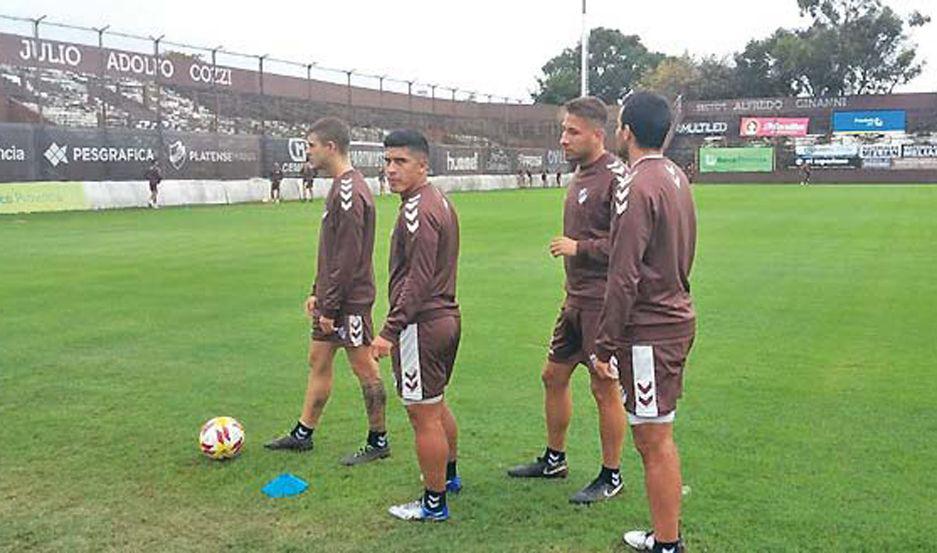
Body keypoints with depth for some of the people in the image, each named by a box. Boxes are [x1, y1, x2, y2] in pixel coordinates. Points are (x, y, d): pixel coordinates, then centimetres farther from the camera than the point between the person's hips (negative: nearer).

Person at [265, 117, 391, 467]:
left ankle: (378, 442, 15)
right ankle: (303, 434, 28)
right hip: (331, 297, 10)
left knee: (363, 366, 2)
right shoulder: (340, 187, 12)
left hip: (349, 300, -10)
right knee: (318, 361, 16)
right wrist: (318, 293, 19)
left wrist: (331, 306, -20)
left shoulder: (349, 192, -20)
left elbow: (348, 258, -23)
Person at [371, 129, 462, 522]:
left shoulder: (416, 210, -18)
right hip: (447, 317, 10)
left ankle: (434, 503, 12)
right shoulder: (440, 202, 14)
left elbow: (418, 280, -23)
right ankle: (449, 474, 41)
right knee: (437, 404, 24)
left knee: (424, 414, 0)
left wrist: (390, 331, -22)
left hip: (422, 324, -10)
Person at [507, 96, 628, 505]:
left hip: (603, 303, -9)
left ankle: (611, 476, 18)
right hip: (576, 299, 9)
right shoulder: (580, 175, 13)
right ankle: (554, 459, 34)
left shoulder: (616, 178, -16)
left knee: (605, 388, 1)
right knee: (553, 376, 16)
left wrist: (579, 247, -17)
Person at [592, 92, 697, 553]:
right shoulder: (676, 176, 12)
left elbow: (624, 277, -20)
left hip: (648, 331, -10)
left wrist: (605, 344, -15)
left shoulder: (637, 187, -18)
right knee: (657, 437, 18)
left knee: (653, 441, 0)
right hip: (676, 319, 10)